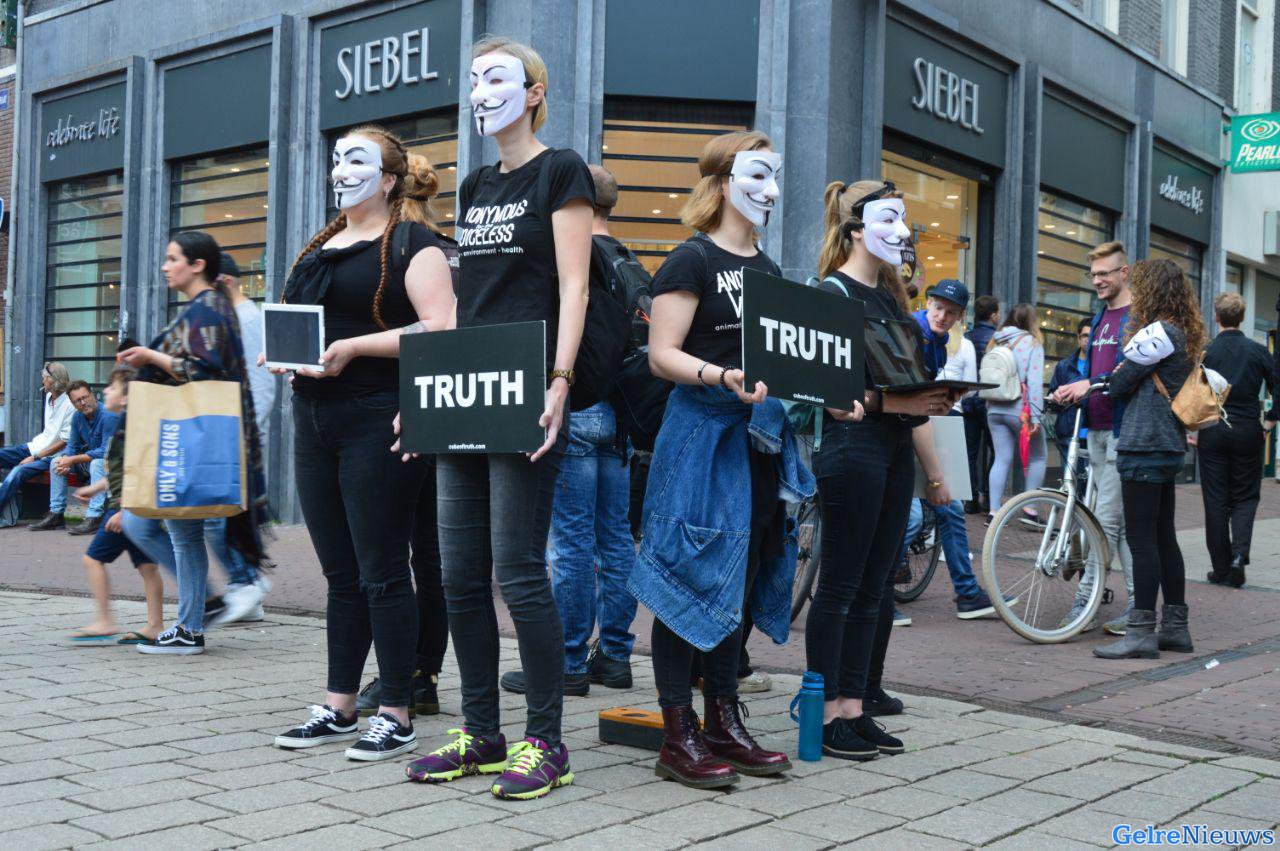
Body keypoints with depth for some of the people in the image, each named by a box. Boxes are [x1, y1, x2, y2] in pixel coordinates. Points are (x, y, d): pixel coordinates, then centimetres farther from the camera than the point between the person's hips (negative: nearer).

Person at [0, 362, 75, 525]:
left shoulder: (69, 406, -18)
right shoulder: (49, 396, 8)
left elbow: (64, 443, -18)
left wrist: (35, 457, -17)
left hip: (52, 455, -9)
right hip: (36, 445, 9)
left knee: (17, 472, -28)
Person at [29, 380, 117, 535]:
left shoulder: (108, 416, -23)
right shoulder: (77, 417, 1)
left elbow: (106, 451, -27)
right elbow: (72, 445, 10)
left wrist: (73, 460, -24)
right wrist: (65, 460, -14)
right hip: (88, 459, 8)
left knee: (97, 462, -37)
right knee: (57, 461, 2)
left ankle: (94, 517, -41)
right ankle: (56, 513, 3)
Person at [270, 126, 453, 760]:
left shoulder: (411, 242, -5)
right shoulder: (320, 247, 20)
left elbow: (439, 329, -17)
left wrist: (354, 346, -20)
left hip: (378, 419, -8)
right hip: (314, 421, 8)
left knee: (382, 574, -3)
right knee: (340, 575, 13)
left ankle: (396, 717, 6)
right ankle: (339, 709, 21)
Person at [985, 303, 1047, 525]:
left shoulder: (995, 343, 11)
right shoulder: (1032, 343, -4)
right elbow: (1035, 381, -12)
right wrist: (1035, 415, -14)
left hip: (995, 409, 5)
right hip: (1020, 410, -5)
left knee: (1002, 459, 7)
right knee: (1038, 457, 10)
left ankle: (994, 511, 2)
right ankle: (1029, 508, 5)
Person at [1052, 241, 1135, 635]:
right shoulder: (1099, 317, 19)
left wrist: (1091, 384, -26)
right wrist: (1069, 391, 4)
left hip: (1122, 429, -9)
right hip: (1096, 428, 9)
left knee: (1105, 518, -9)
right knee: (1124, 520, 12)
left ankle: (1083, 601, -6)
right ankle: (1138, 602, 18)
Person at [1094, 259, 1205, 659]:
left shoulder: (1158, 332, -14)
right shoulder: (1184, 334, 15)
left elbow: (1119, 383, -10)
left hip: (1144, 447, -10)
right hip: (1169, 446, 10)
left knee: (1142, 540, -7)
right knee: (1164, 538, 14)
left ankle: (1141, 633, -4)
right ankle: (1175, 627, 20)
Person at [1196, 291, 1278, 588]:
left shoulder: (1204, 352, -5)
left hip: (1212, 432, 0)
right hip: (1247, 431, 0)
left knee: (1216, 501, 7)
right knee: (1245, 497, 12)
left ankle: (1221, 569, 10)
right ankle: (1239, 555, -11)